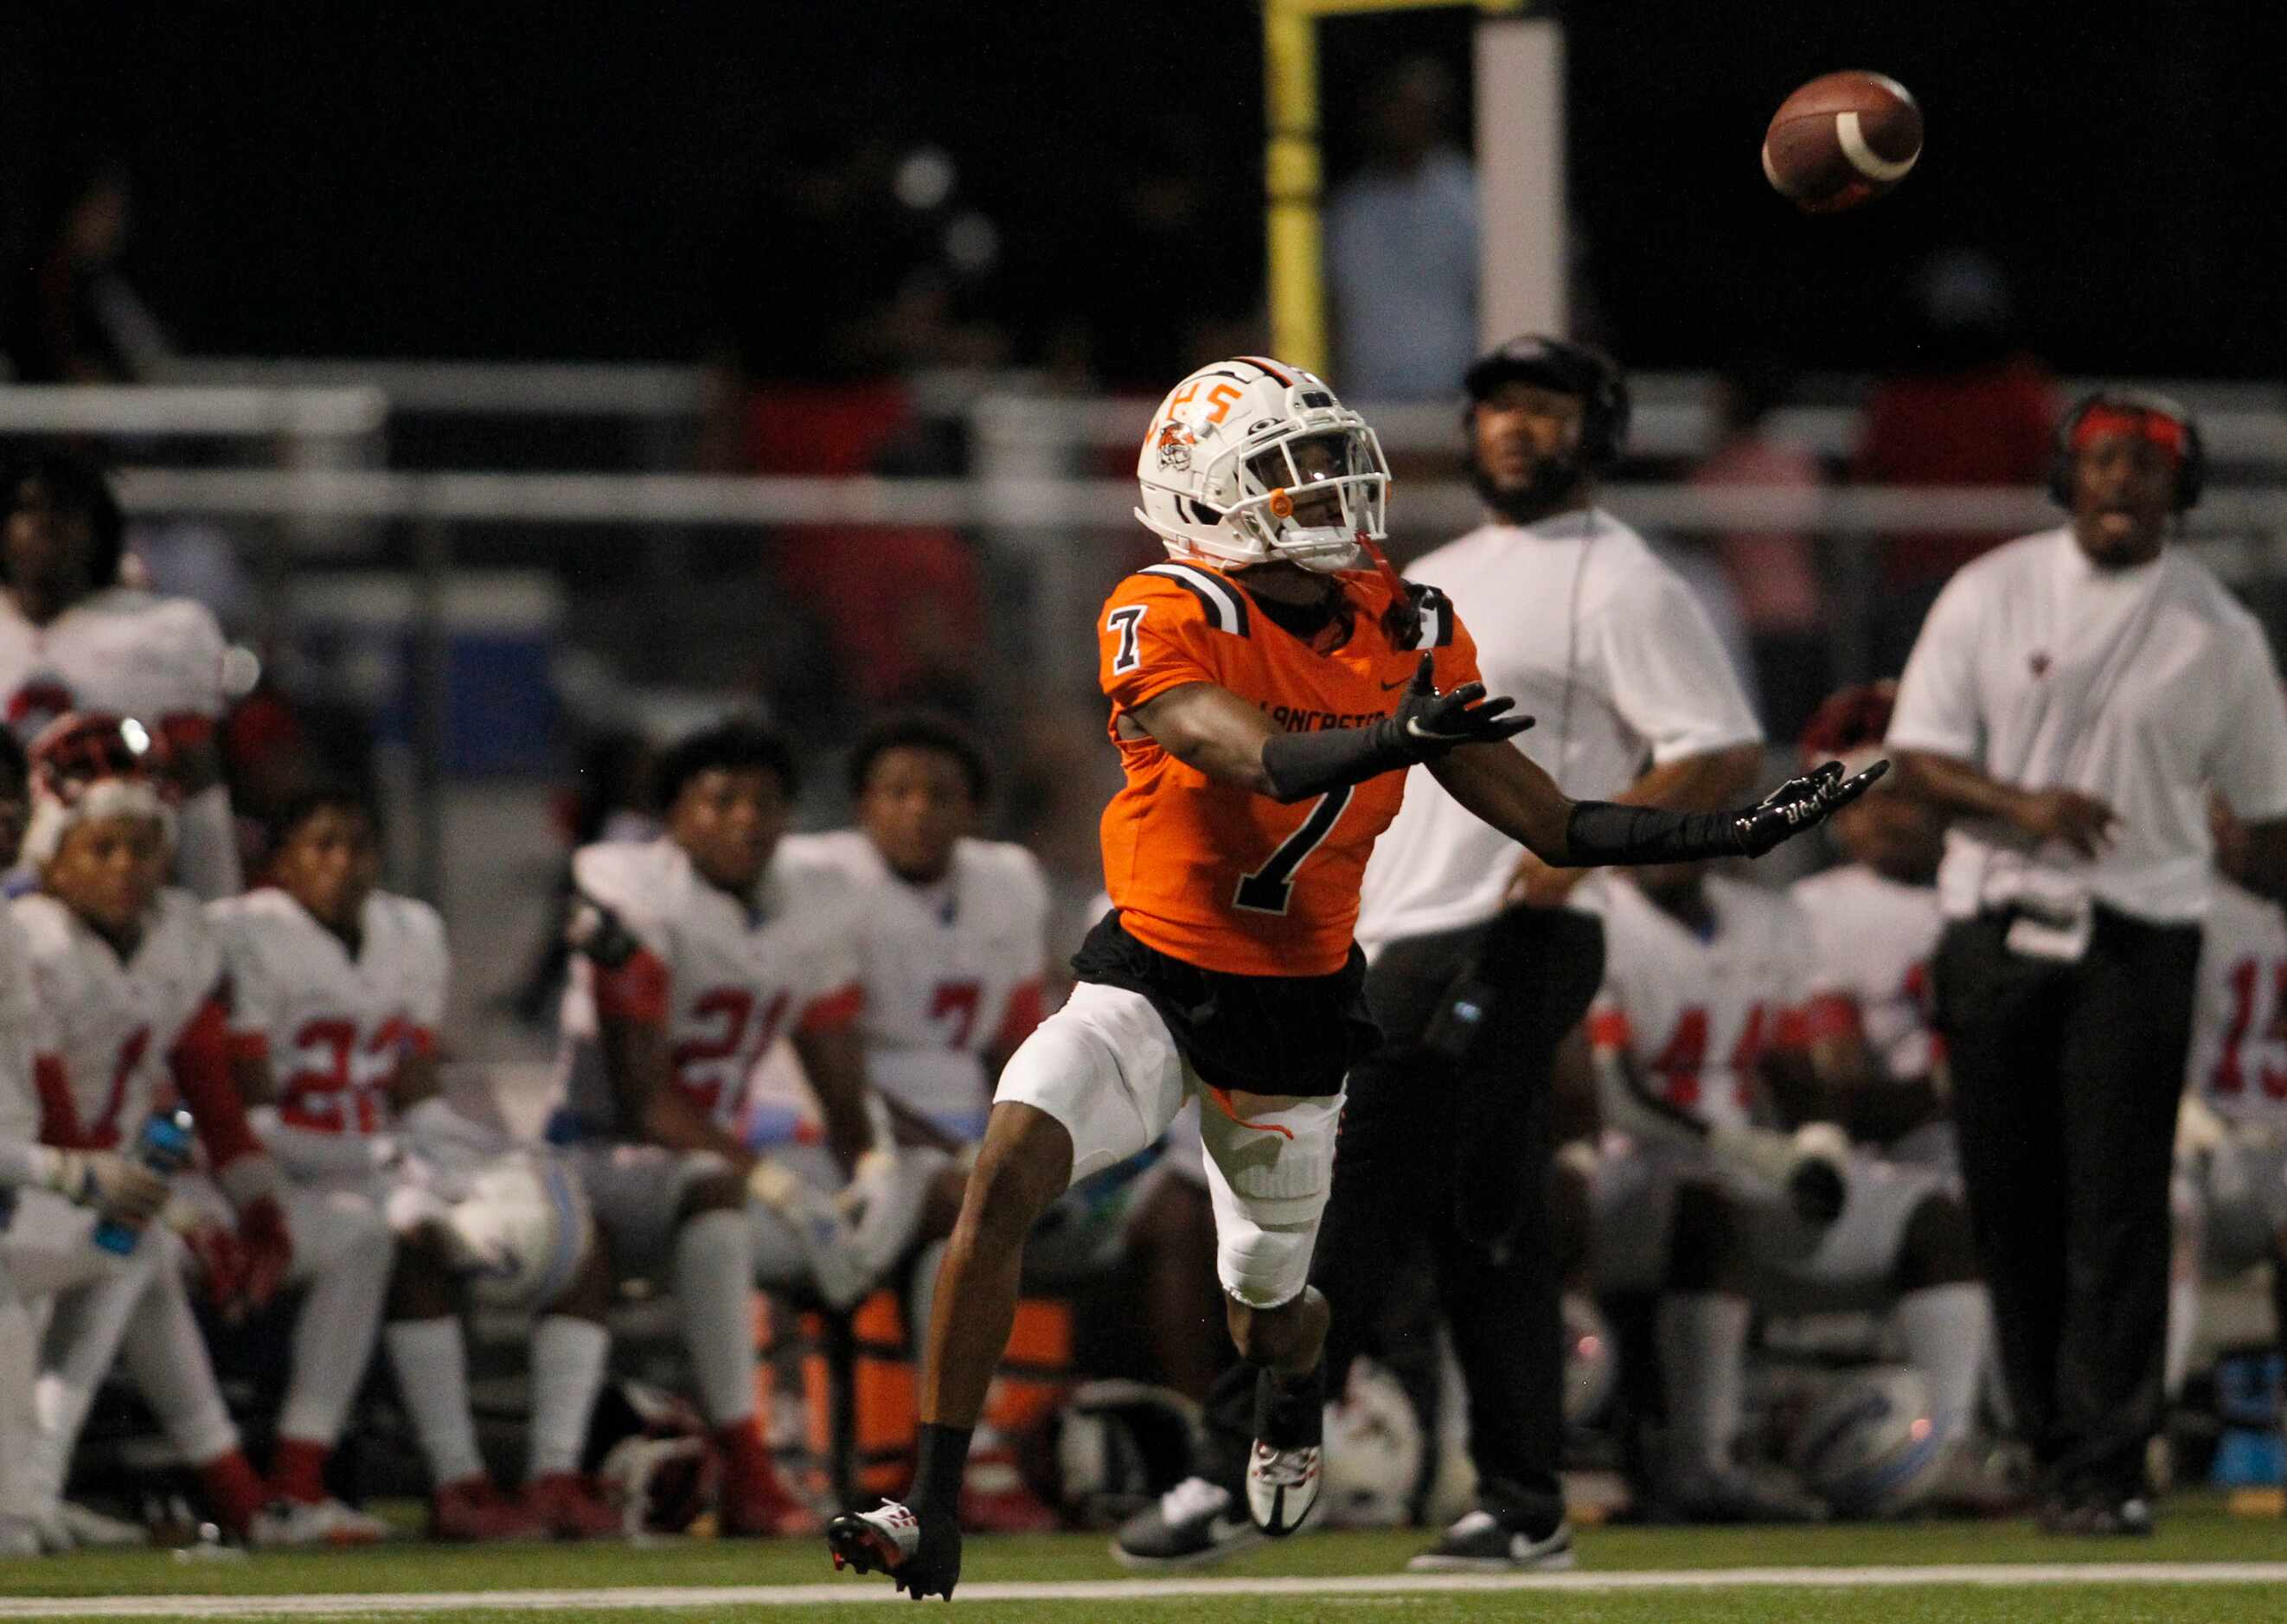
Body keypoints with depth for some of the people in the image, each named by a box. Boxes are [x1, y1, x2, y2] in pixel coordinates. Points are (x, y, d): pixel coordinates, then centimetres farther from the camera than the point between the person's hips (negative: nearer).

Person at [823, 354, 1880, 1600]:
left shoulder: (1405, 633, -5)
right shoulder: (1166, 622, -18)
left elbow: (1548, 823, 0)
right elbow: (1257, 761, -37)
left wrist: (1736, 834, -7)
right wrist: (1399, 735, -54)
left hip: (1295, 1011, 3)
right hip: (1151, 980, -3)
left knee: (1267, 1306, 16)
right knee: (1005, 1177, -25)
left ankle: (1292, 1402, 57)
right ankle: (933, 1517, -18)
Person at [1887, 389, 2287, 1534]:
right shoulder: (1991, 595, 5)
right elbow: (1918, 760, -1)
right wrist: (2023, 805, -18)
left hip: (2139, 935, -1)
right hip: (1997, 926, 1)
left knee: (2117, 1206, -10)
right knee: (2011, 1206, 3)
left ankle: (2105, 1471, -11)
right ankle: (2056, 1449, 14)